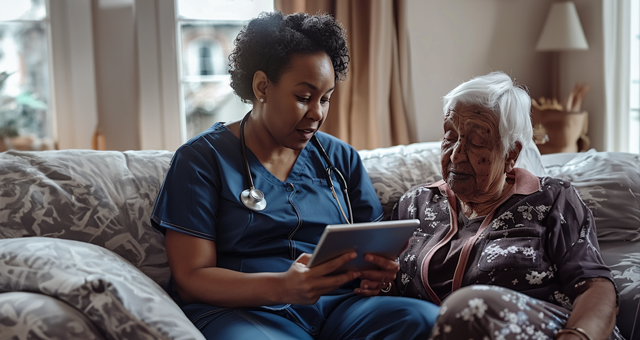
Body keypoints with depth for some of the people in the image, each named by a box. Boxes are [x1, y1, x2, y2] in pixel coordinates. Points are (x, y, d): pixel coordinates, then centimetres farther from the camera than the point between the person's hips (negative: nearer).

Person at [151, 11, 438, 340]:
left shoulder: (340, 158, 17)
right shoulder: (202, 159, 2)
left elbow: (375, 245, 19)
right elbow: (191, 278, -6)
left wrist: (378, 270, -8)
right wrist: (282, 286, -24)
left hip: (338, 306, 5)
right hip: (243, 310, -4)